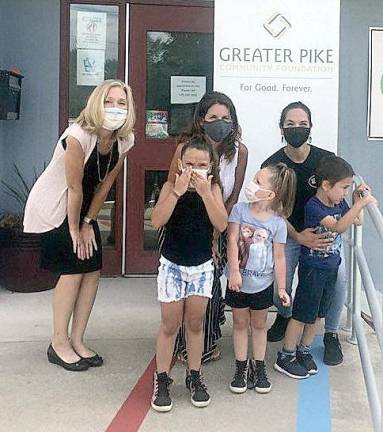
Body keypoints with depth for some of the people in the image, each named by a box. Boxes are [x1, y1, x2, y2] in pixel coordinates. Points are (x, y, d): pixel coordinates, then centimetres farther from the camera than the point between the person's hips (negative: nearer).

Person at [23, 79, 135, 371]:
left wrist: (88, 222, 0)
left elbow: (105, 184, -1)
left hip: (83, 206, 7)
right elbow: (74, 187, -22)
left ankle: (77, 340, 14)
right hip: (53, 207, -6)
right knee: (73, 269, -10)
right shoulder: (78, 136, -29)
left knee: (93, 269, 1)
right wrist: (75, 229, -14)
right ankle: (59, 344, 5)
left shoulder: (125, 140, -9)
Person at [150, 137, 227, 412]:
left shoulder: (213, 188, -4)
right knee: (170, 324, 3)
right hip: (172, 264, -1)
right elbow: (157, 222, -20)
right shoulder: (171, 186, -8)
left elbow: (221, 225, -16)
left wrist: (205, 193, -23)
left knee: (195, 323, 9)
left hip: (202, 265, 1)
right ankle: (161, 379, 17)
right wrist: (178, 191, -26)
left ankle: (194, 376, 25)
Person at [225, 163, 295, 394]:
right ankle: (242, 367, 25)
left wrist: (282, 288, -4)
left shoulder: (278, 222, -10)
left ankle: (259, 368, 29)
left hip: (263, 283, 0)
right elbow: (232, 241, -13)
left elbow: (279, 257, -5)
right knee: (240, 323, 12)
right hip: (239, 281, 0)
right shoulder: (240, 209, -9)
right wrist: (234, 271, -22)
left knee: (259, 324, 15)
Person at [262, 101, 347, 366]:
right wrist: (298, 237, -25)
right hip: (288, 234, 0)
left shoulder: (326, 160, -12)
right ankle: (284, 316, 26)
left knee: (338, 279, -21)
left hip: (323, 232, 0)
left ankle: (331, 334, 6)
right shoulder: (272, 165, -11)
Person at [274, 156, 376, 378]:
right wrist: (360, 204, -39)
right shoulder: (313, 206, -23)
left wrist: (358, 198, 3)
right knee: (302, 314, 2)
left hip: (331, 267, 7)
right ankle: (285, 358, 16)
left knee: (318, 313, 17)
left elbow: (357, 221, 16)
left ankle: (304, 351, 33)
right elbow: (338, 226, -36)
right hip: (313, 269, -7)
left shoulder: (339, 203, 1)